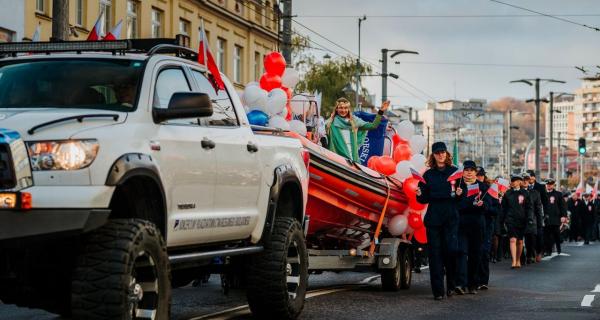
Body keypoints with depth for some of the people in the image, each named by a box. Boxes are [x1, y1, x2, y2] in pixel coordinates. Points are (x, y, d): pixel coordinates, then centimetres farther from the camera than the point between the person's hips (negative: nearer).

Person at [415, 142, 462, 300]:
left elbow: (462, 196, 9)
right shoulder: (428, 174, 10)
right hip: (433, 217, 1)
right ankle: (438, 290, 0)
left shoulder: (455, 172, 7)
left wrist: (459, 194, -13)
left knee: (451, 249, -9)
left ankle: (451, 285, 11)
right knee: (435, 252, -2)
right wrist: (420, 195, -11)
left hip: (451, 217, -1)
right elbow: (425, 199, 10)